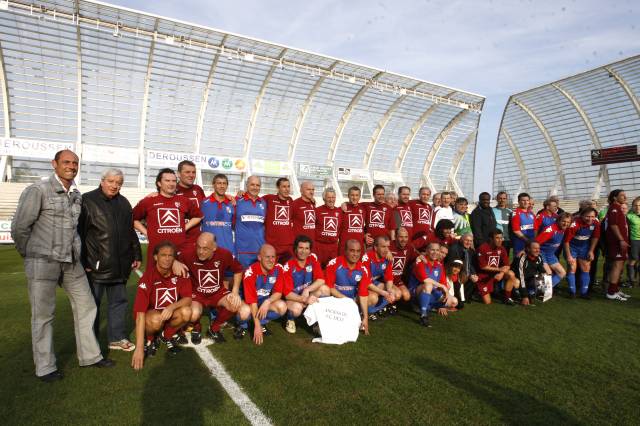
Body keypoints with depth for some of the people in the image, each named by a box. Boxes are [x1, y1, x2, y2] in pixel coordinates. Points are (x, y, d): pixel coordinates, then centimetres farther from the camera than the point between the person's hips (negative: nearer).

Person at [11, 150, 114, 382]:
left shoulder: (76, 195, 11)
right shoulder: (38, 190, -9)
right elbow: (19, 227, -7)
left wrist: (76, 251, 12)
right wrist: (28, 254, 3)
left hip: (72, 262, 6)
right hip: (43, 262, -6)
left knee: (86, 306, 10)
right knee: (43, 314, 3)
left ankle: (90, 355, 23)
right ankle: (45, 367, 17)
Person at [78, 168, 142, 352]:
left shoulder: (124, 203, 13)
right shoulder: (87, 200, -5)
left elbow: (131, 232, 17)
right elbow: (79, 233, -9)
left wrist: (136, 255, 14)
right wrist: (83, 261, -13)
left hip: (119, 265, 5)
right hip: (95, 265, -5)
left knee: (119, 301, 12)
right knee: (92, 303, 7)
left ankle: (117, 338, 24)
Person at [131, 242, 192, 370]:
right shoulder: (147, 278, -25)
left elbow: (188, 299, -15)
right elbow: (140, 313, -30)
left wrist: (172, 307, -37)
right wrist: (139, 348, -34)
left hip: (170, 313, 3)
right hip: (151, 313, -3)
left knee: (186, 312, -28)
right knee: (156, 320, -37)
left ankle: (167, 335, 3)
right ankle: (149, 339, 0)